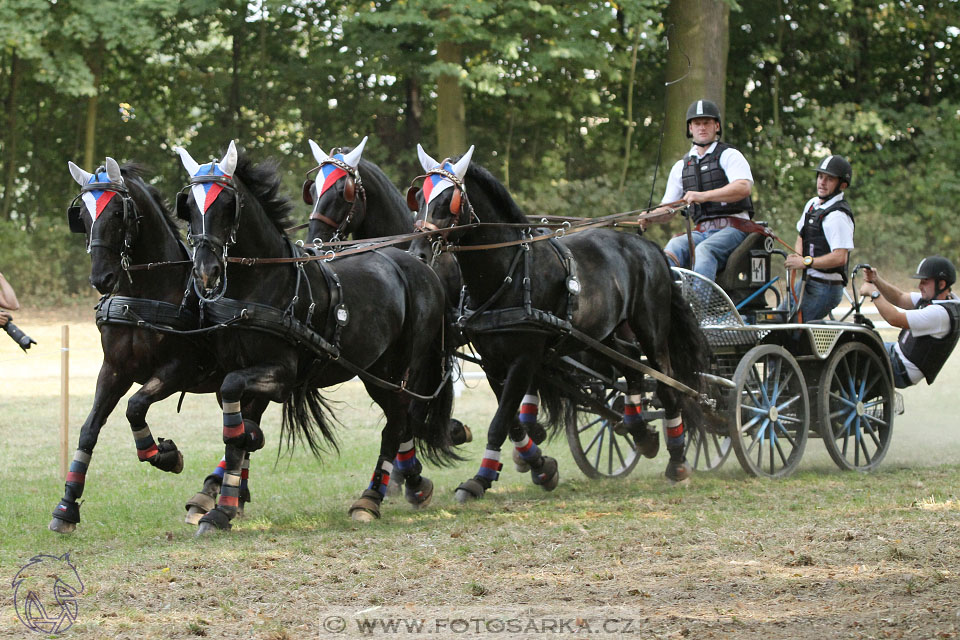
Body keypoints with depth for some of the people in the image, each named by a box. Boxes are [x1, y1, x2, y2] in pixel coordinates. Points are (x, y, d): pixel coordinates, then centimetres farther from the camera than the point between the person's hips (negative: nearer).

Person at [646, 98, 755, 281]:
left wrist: (704, 196, -27)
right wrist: (649, 216, -1)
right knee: (674, 247, -29)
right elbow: (667, 209, 24)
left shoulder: (729, 155, 5)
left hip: (731, 228, -4)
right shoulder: (681, 166, 22)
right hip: (702, 232, 4)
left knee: (703, 251, -36)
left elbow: (743, 188, -14)